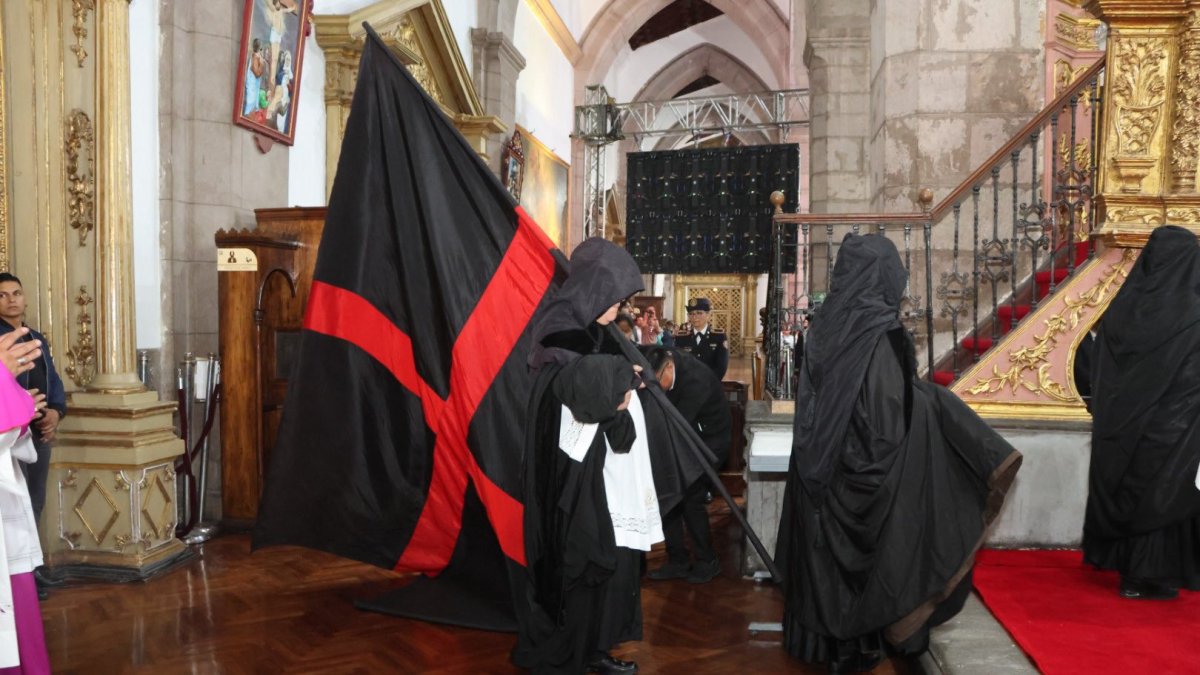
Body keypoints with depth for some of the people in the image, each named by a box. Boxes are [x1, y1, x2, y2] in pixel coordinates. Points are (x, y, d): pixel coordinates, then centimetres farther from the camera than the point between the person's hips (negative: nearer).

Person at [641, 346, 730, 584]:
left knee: (690, 498, -12)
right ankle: (678, 561, 15)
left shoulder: (696, 380, -33)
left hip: (710, 439, -7)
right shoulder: (663, 361, -14)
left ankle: (707, 562, 9)